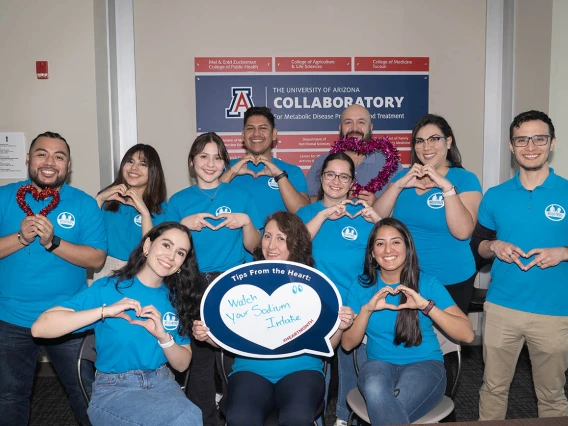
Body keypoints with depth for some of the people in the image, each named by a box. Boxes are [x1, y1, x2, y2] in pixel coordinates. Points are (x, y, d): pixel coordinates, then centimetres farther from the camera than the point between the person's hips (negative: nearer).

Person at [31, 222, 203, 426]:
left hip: (162, 382, 5)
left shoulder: (175, 299, 5)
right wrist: (105, 310, -25)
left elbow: (182, 365, 7)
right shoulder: (108, 288, -8)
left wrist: (163, 337, -13)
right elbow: (40, 328, -17)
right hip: (113, 389, -5)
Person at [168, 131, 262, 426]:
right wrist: (184, 225, -11)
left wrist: (246, 222, -13)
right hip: (194, 287, 0)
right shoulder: (179, 201, 6)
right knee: (200, 357, -1)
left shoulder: (240, 196, 5)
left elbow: (252, 247, 4)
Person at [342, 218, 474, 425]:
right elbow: (347, 344, 1)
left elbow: (467, 334, -9)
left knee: (384, 408, -33)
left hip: (425, 364, -1)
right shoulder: (361, 286, 3)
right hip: (380, 364, 2)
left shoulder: (427, 283, -2)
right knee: (376, 392, -36)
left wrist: (426, 305, -22)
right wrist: (367, 309, -16)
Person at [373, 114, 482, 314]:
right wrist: (399, 185, -16)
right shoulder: (403, 176, 5)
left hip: (450, 281, -3)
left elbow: (462, 232, -19)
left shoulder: (465, 179, -7)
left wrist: (446, 186, -25)